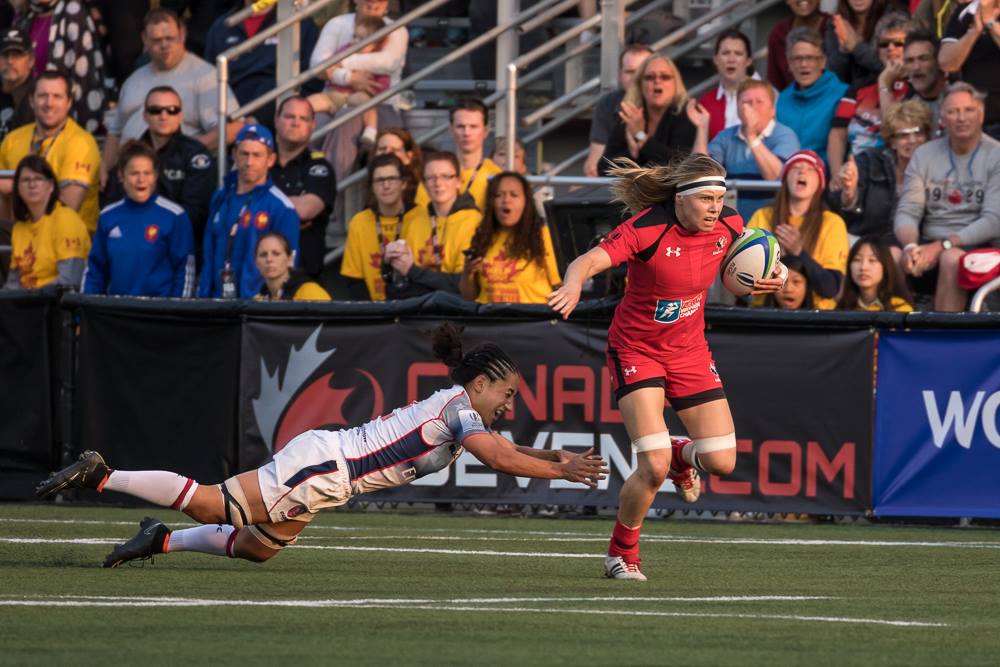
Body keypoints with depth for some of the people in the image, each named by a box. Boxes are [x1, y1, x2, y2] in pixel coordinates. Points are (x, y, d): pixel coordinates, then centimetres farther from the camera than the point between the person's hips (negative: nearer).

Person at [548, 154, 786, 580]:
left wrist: (771, 274, -9)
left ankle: (682, 456, 39)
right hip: (637, 350, -5)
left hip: (689, 352, 5)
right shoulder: (646, 229, -26)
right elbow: (589, 260, -37)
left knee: (722, 462, 0)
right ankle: (621, 554, 7)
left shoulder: (728, 226, -9)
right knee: (654, 467, -18)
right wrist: (572, 286, -60)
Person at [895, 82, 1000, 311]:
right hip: (931, 247, 3)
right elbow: (907, 212, 4)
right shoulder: (924, 155, 12)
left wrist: (942, 246, -19)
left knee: (951, 259, -37)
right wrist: (910, 246, -19)